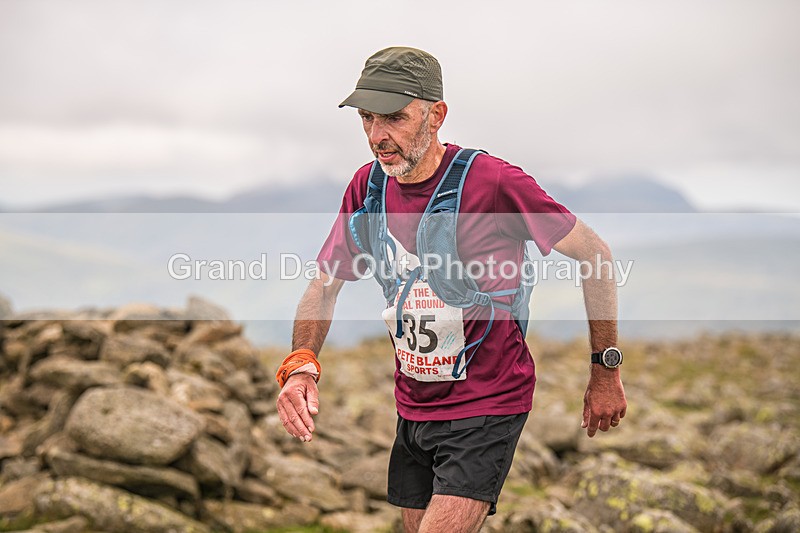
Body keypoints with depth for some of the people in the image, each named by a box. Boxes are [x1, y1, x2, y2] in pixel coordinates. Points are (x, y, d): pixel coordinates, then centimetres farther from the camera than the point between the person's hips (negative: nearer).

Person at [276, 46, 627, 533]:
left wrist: (606, 372, -4)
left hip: (488, 406, -6)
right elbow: (325, 286, 7)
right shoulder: (368, 186, -2)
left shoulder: (495, 182, -19)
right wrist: (301, 364, -13)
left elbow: (595, 254, -8)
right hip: (413, 406, 6)